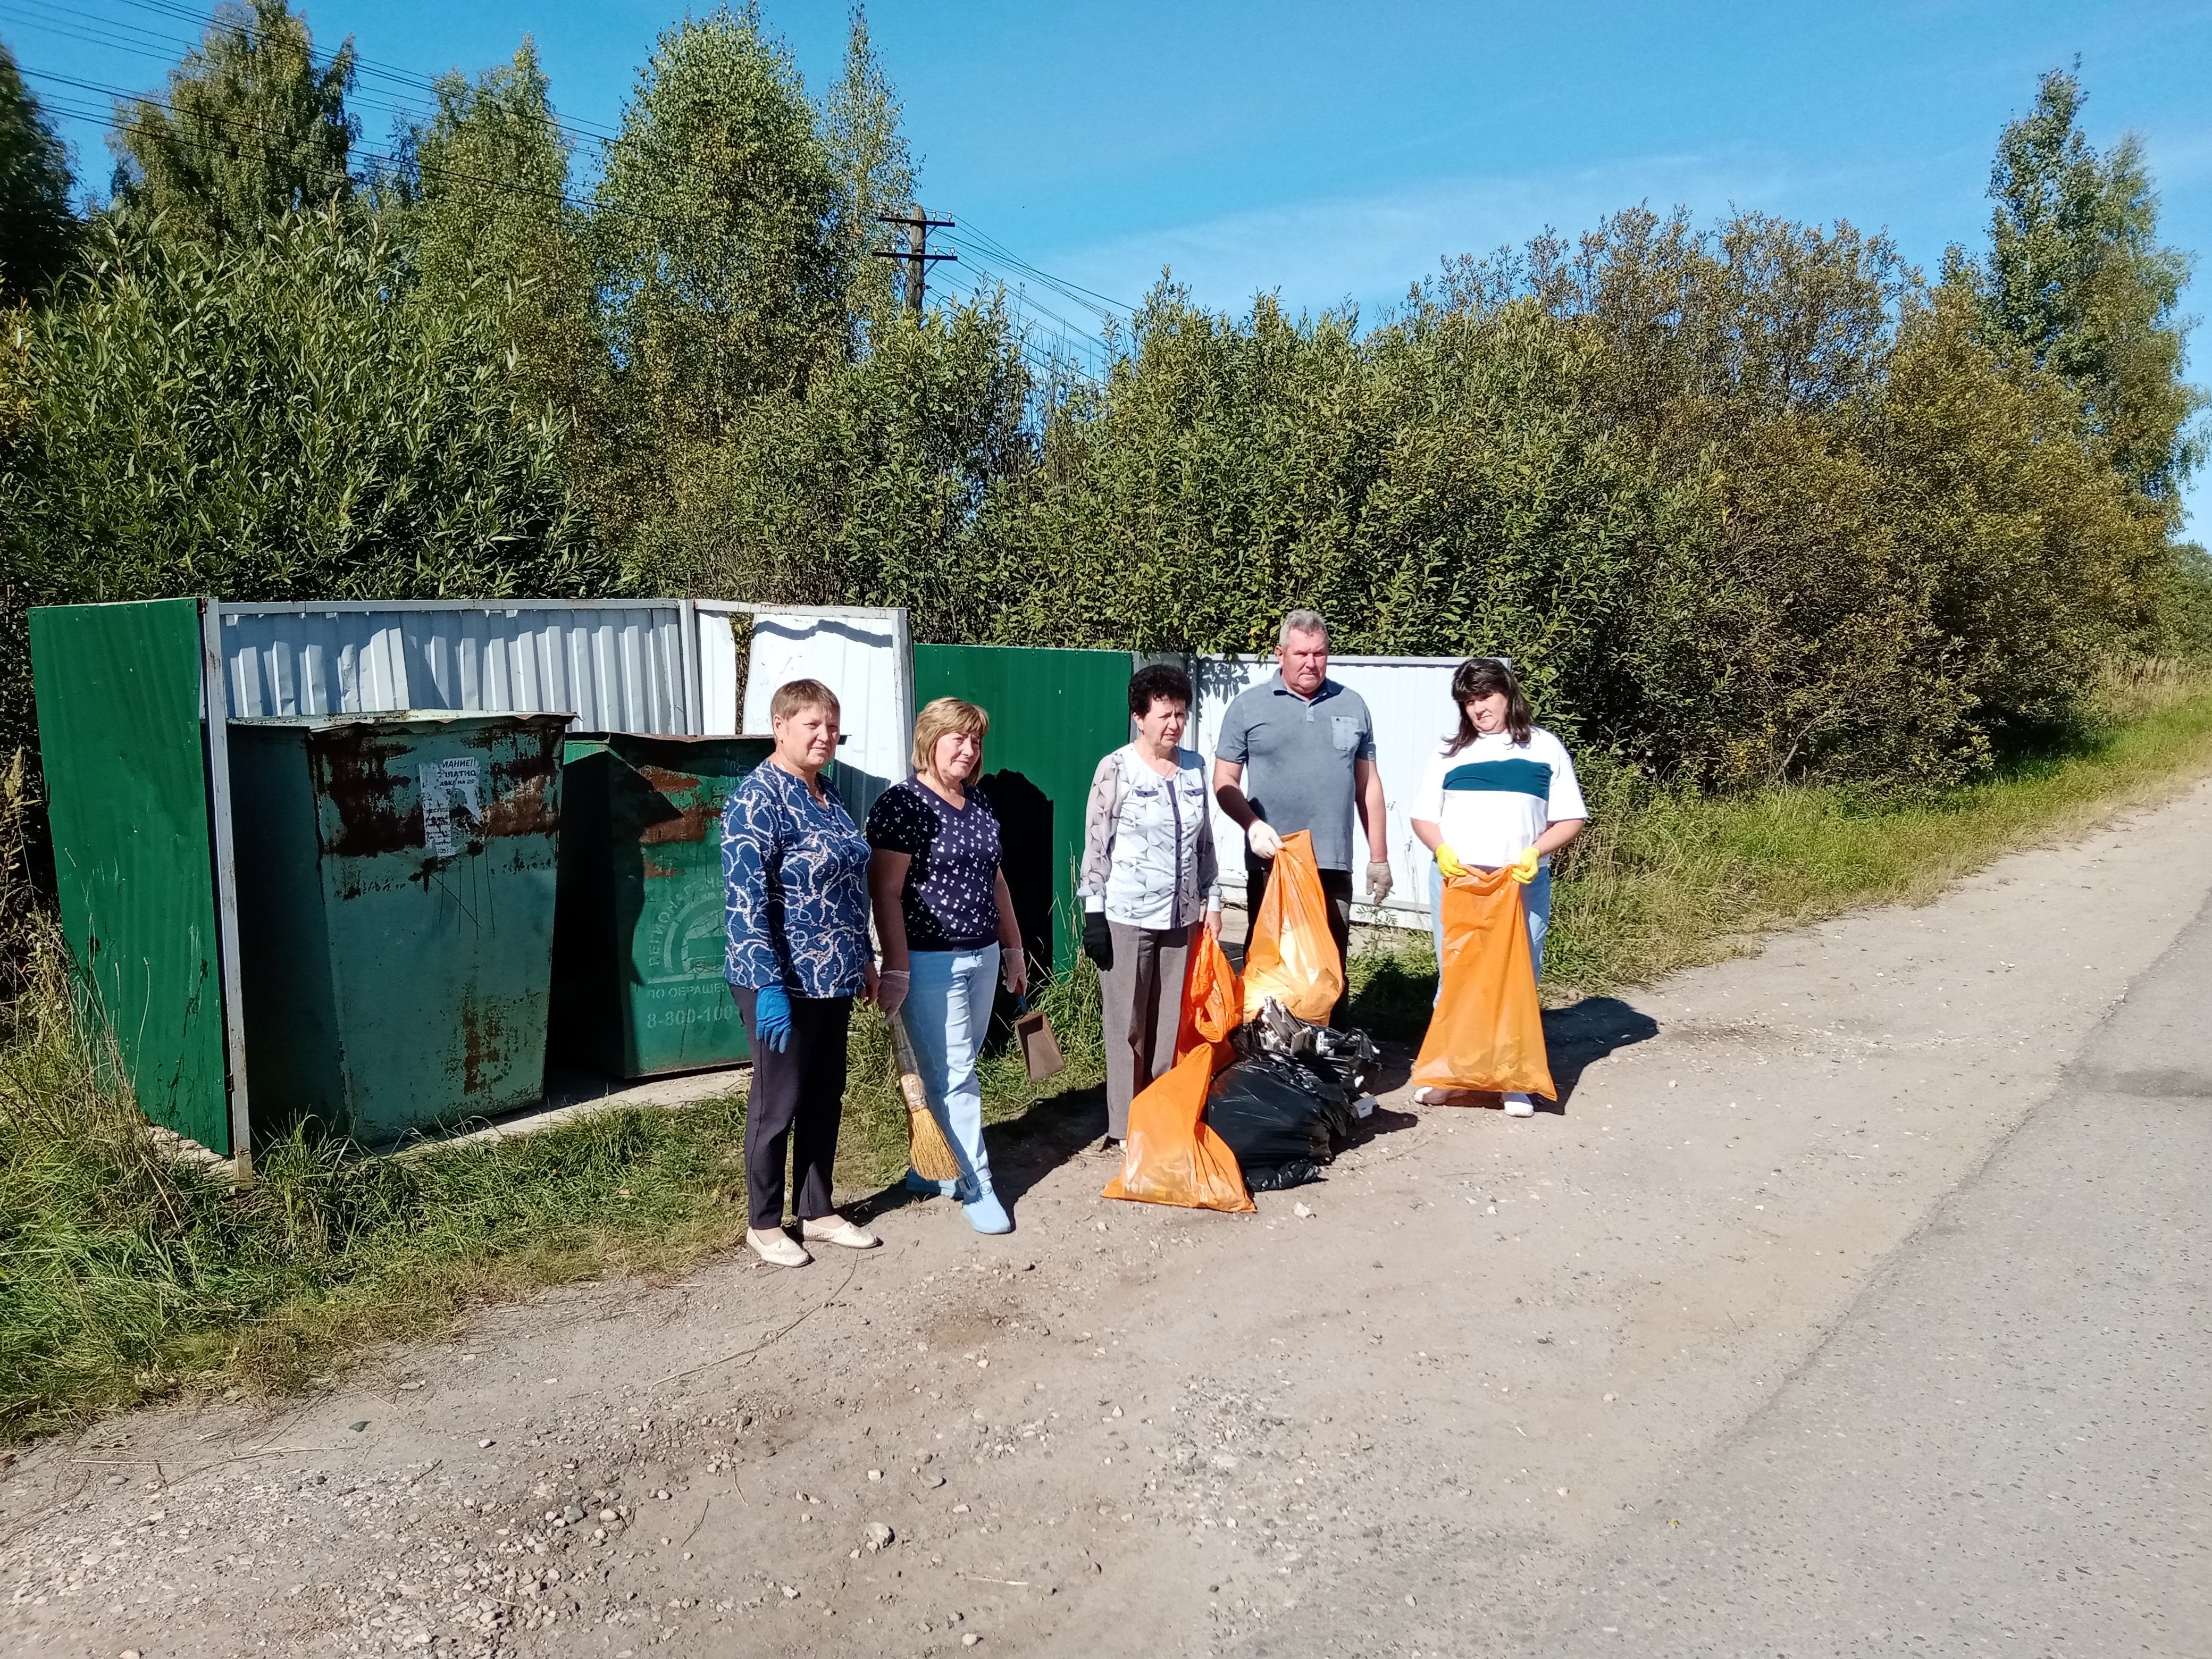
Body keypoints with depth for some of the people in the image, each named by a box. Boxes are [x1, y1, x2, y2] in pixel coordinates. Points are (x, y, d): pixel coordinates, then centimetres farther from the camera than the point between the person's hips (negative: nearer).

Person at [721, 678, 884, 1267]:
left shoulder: (824, 797, 10)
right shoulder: (757, 799, -17)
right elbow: (744, 901, -22)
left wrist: (863, 959, 20)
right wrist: (767, 985, -26)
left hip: (833, 979, 8)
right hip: (784, 983, -8)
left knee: (826, 1098, 16)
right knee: (777, 1104, 5)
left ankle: (818, 1212, 30)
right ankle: (765, 1224, 21)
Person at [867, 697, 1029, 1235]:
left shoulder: (978, 803, 11)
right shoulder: (901, 803, -12)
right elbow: (886, 892, -16)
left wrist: (1013, 948, 19)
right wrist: (896, 969, -19)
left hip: (982, 958, 7)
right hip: (930, 963, -7)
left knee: (956, 1070, 14)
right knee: (953, 1076, -2)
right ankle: (976, 1186, 8)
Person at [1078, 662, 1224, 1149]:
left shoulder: (1195, 767, 7)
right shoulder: (1116, 770, -8)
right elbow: (1095, 845, -8)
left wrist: (1212, 902, 12)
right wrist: (1094, 915, -10)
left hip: (1182, 917, 5)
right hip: (1127, 917, -5)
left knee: (1171, 1022, 10)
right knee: (1129, 1024, 3)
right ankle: (1125, 1125, 12)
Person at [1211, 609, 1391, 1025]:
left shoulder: (1352, 706, 11)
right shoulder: (1249, 707, 3)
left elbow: (1368, 785, 14)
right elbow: (1225, 782, 3)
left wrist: (1379, 857, 12)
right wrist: (1253, 826, -15)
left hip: (1334, 865, 2)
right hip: (1270, 863, -2)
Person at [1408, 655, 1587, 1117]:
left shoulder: (1545, 749, 8)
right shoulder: (1449, 752, 12)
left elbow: (1571, 820, 6)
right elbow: (1423, 817, 12)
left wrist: (1534, 853, -11)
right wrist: (1442, 851, -8)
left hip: (1523, 884, -1)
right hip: (1456, 881, 1)